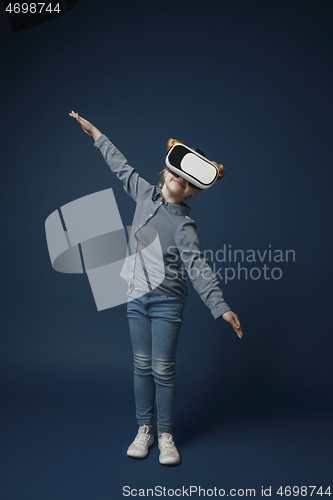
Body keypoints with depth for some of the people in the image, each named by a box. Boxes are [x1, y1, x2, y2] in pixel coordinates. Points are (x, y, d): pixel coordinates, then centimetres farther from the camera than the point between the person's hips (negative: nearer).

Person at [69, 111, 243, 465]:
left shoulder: (183, 225, -13)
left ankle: (165, 435, 18)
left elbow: (198, 268, -20)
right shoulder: (145, 194, 2)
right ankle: (144, 430, 24)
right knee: (142, 366, 11)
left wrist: (221, 307, -30)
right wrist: (95, 134, 24)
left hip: (167, 301, -4)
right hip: (137, 297, 5)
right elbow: (121, 167, 16)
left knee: (163, 369, 1)